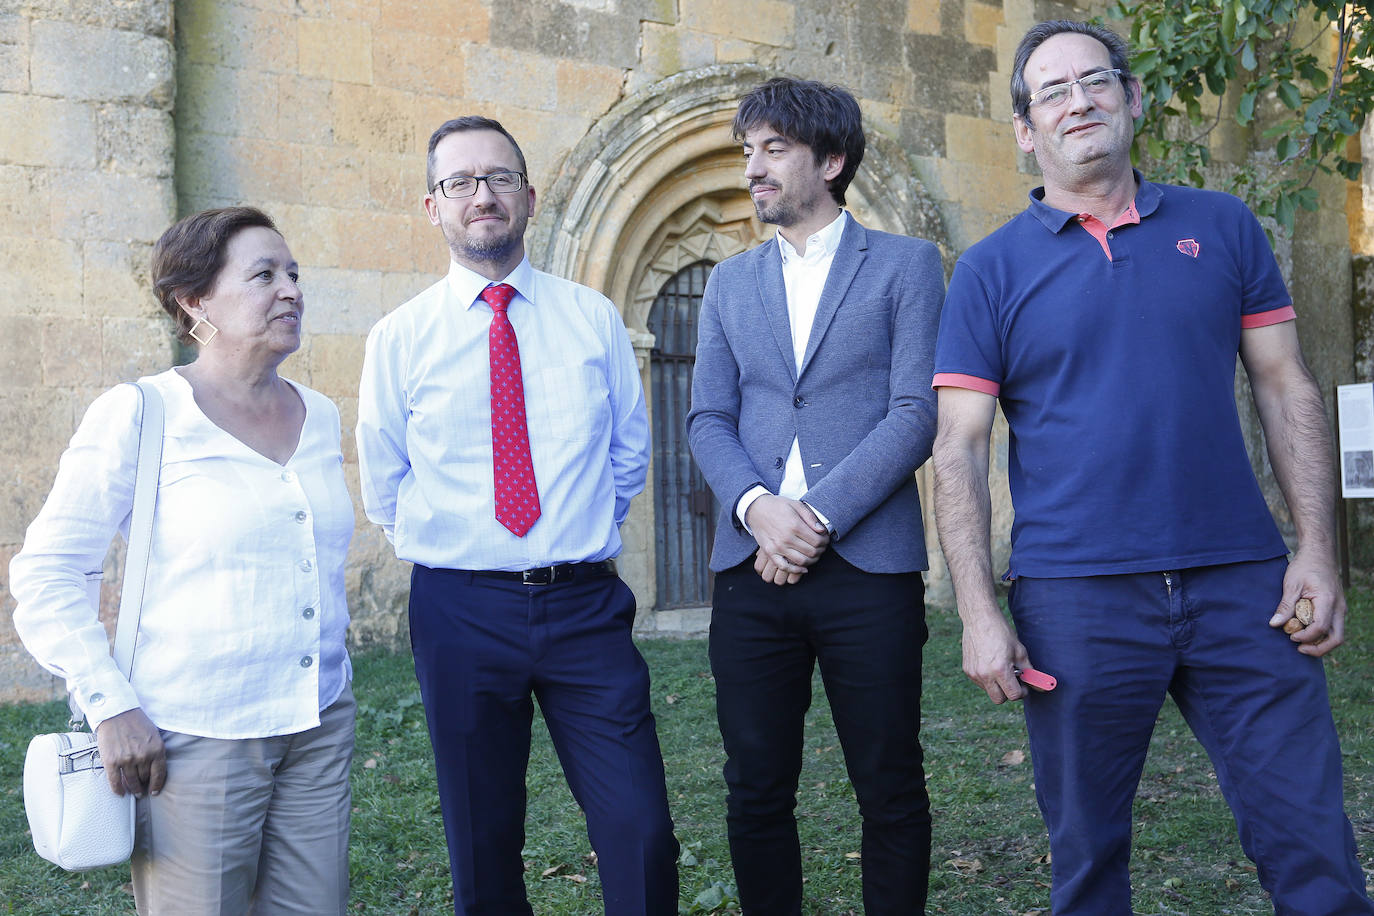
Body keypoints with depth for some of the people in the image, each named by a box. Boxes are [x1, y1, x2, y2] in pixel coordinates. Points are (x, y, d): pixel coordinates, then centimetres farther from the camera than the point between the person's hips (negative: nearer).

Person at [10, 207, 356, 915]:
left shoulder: (319, 416, 10)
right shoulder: (138, 417, -8)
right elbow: (44, 575, -6)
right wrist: (110, 707, -12)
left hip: (320, 727, 5)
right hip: (195, 741, -5)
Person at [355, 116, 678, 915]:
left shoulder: (594, 319, 5)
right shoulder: (400, 338, 2)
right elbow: (385, 489, 11)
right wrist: (454, 547, 11)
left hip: (586, 606, 0)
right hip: (461, 611, 0)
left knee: (643, 834, -6)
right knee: (483, 847, 10)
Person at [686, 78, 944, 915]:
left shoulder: (906, 265, 4)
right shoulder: (731, 282, 16)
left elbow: (916, 413, -5)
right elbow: (709, 420, 10)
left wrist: (819, 515, -14)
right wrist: (756, 506, -10)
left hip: (867, 565, -3)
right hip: (752, 568, 4)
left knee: (891, 793, 4)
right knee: (756, 792, 8)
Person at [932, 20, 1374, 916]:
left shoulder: (1222, 227, 9)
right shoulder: (991, 270, 3)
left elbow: (1287, 390, 9)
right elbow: (959, 448, 0)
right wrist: (980, 615, -8)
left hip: (1241, 584, 2)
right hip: (1075, 598, -1)